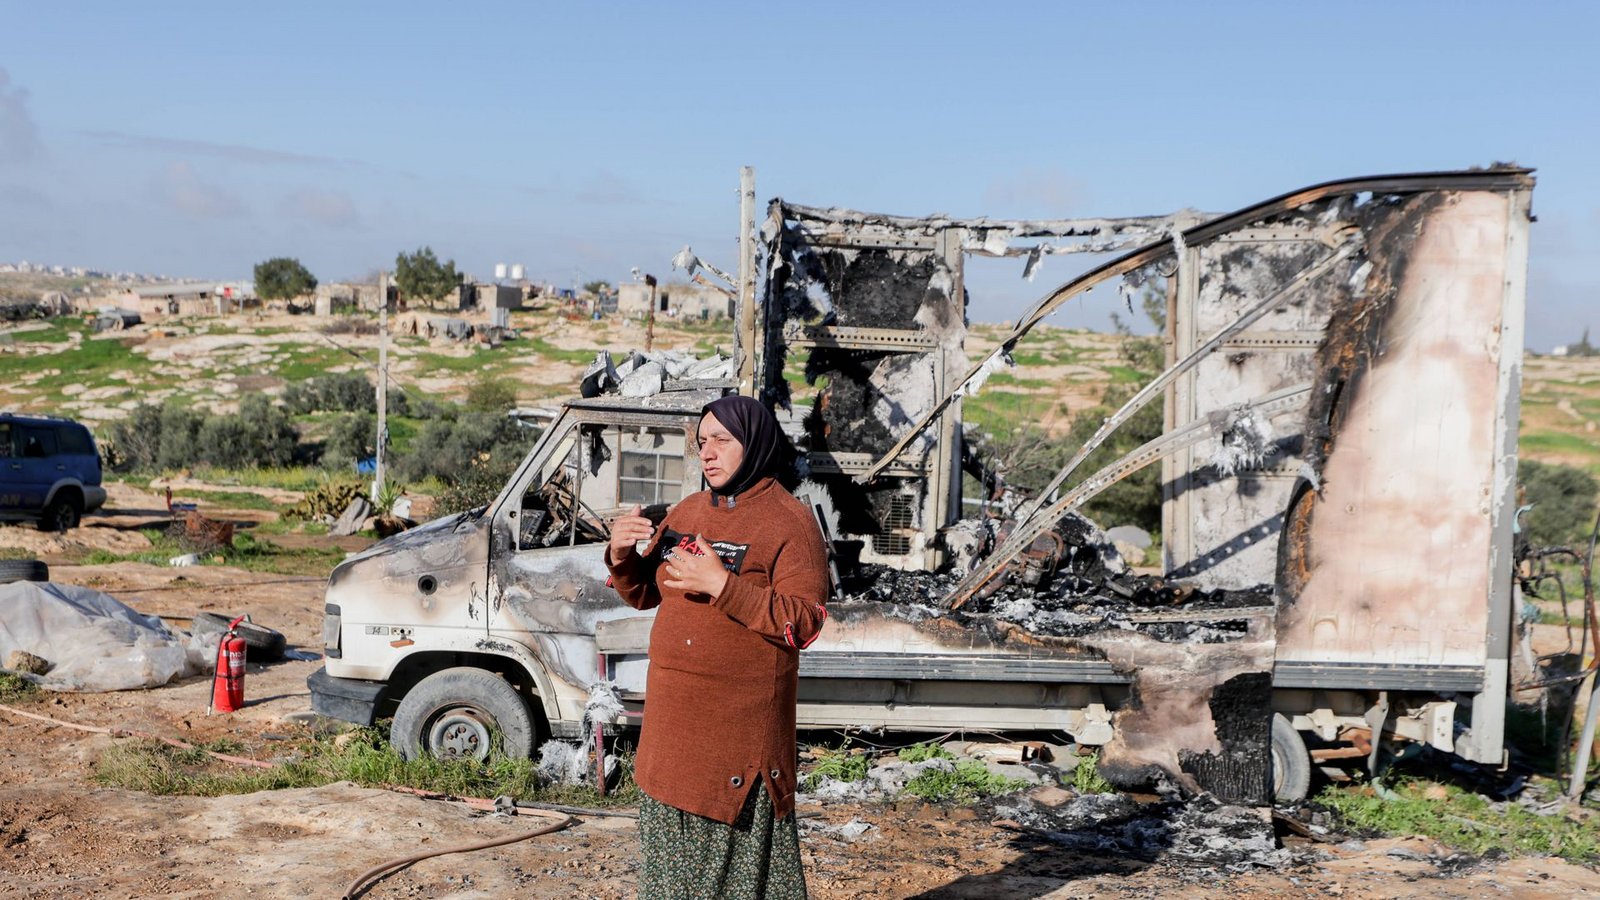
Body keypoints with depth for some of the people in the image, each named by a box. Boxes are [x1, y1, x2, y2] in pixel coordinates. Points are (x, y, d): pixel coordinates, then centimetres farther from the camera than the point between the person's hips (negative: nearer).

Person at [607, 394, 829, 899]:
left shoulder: (789, 522, -9)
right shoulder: (687, 512, 11)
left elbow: (806, 622, -18)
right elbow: (644, 594, 19)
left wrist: (722, 584, -24)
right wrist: (623, 556, -3)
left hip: (743, 722, -7)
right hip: (673, 717, 7)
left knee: (743, 848, 0)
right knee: (672, 855, 16)